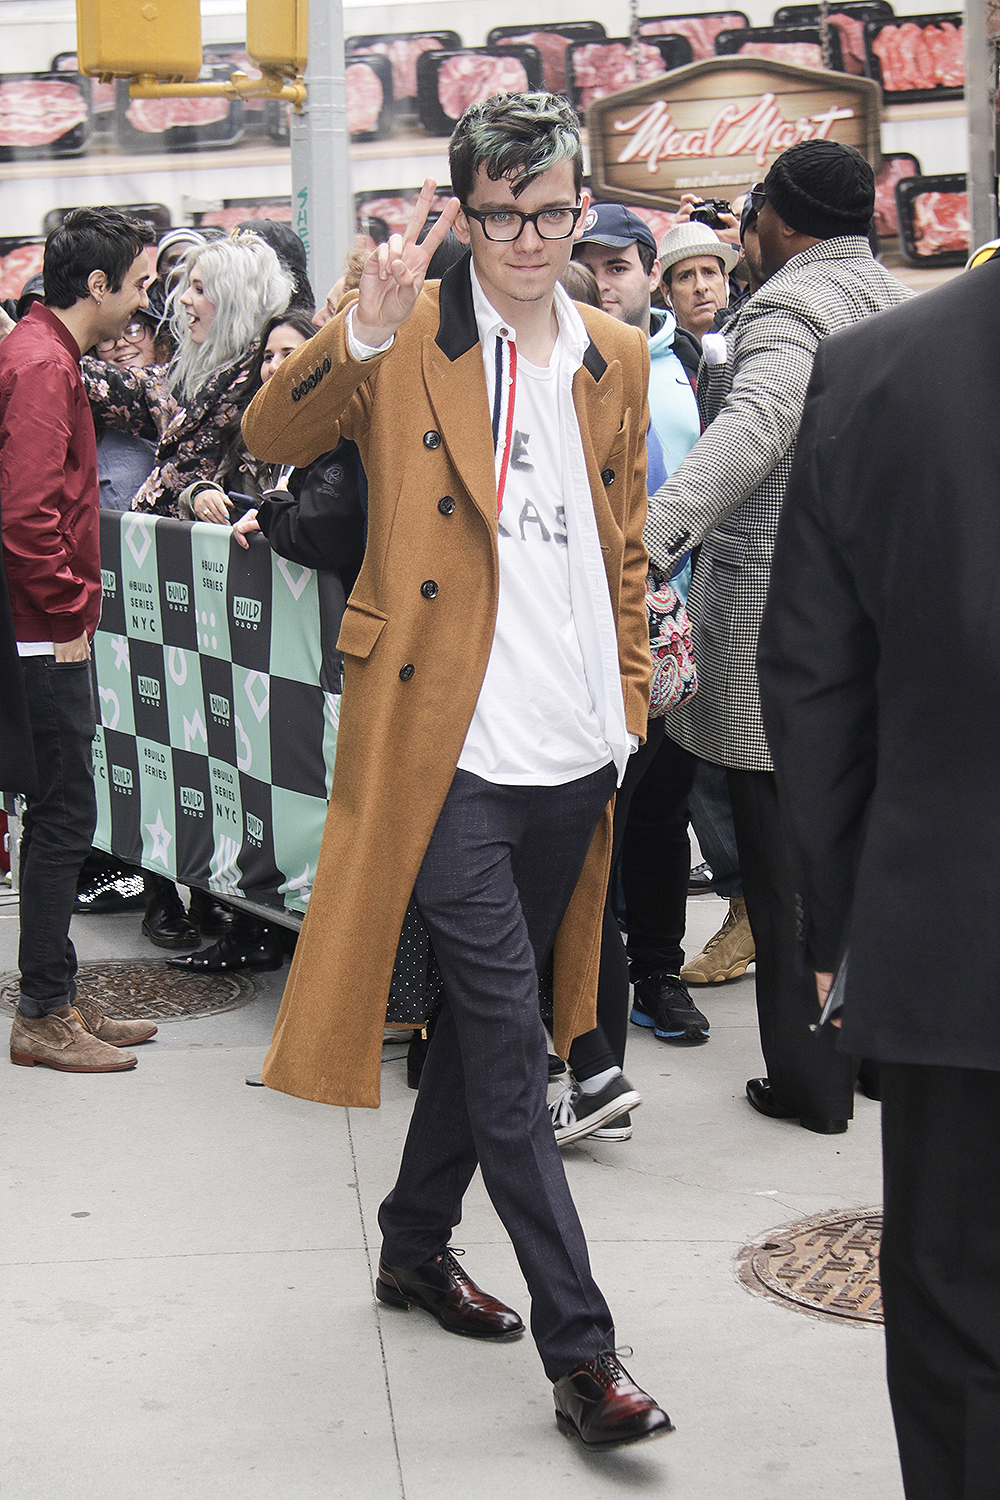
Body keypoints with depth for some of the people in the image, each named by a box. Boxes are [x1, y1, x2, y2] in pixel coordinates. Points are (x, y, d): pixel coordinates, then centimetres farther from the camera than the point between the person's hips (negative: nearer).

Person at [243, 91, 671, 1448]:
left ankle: (415, 1245, 36)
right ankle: (581, 1353, -1)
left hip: (572, 760, 6)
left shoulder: (616, 359, 12)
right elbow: (271, 437, -15)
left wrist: (629, 697, 15)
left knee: (490, 1018, 16)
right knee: (507, 1041, -5)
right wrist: (361, 338, -31)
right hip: (448, 749, -5)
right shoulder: (407, 341, -3)